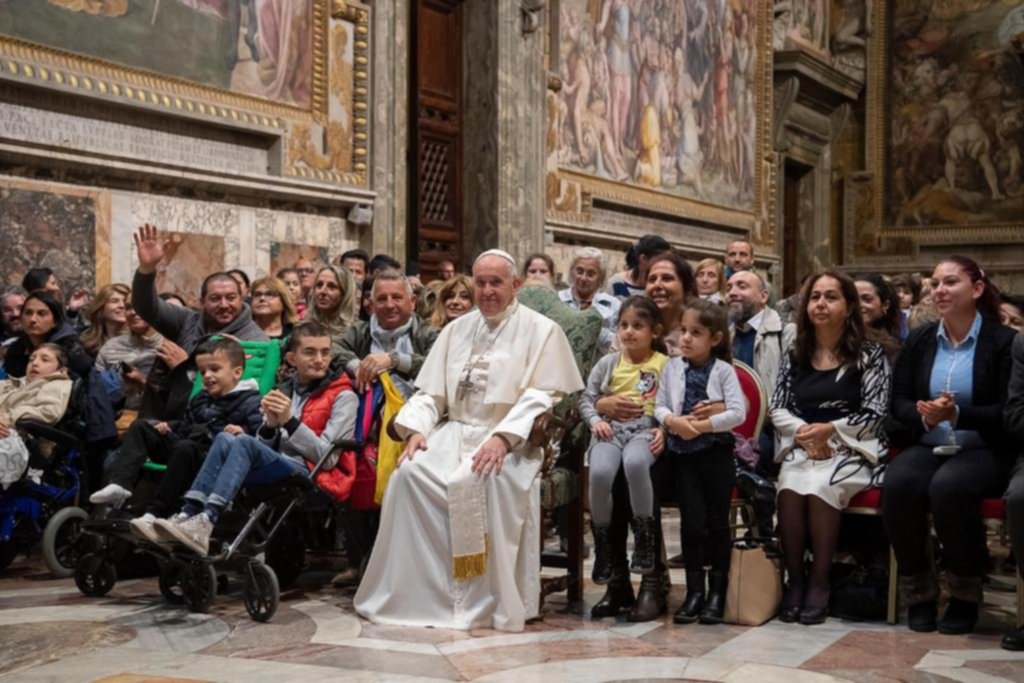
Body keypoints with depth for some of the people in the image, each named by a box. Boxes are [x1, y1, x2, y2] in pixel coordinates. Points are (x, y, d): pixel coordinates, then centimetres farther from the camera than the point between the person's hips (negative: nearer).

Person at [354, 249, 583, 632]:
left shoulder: (541, 331, 3)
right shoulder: (456, 330, 19)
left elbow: (543, 397, -8)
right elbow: (431, 391, 15)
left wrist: (503, 437, -22)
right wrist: (416, 429, -6)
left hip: (510, 439, -4)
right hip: (454, 431, 5)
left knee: (487, 480, -36)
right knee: (409, 473, -24)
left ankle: (487, 600, -25)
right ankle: (416, 591, -19)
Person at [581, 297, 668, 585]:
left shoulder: (664, 365, 9)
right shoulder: (609, 363, 16)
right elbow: (587, 398, 17)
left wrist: (665, 429, -12)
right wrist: (595, 420, -2)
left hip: (645, 429, -2)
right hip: (610, 428, 2)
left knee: (635, 463, -38)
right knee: (600, 472, -30)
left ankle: (644, 539, -20)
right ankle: (602, 545, -9)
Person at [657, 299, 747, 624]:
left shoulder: (723, 370, -3)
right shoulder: (672, 368, 5)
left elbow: (738, 413, -11)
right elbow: (659, 406, 6)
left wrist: (703, 425, -17)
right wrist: (674, 421, -15)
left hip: (716, 453, -2)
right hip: (682, 453, 2)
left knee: (717, 522, 5)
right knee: (692, 522, 0)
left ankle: (717, 592, 16)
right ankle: (695, 591, 11)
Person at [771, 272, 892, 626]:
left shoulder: (870, 354, 3)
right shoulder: (795, 355, 15)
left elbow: (874, 415, -3)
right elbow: (777, 409, 10)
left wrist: (830, 430, -15)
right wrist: (803, 432, -10)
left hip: (851, 449, -3)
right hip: (801, 448, 3)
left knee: (819, 488, -35)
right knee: (789, 489, -32)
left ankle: (819, 581, -19)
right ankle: (795, 579, -17)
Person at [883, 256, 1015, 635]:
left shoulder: (1004, 341, -1)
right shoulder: (918, 340, 12)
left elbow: (1008, 412, -9)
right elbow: (898, 400, 7)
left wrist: (957, 415, -25)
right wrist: (923, 416, -16)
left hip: (984, 450, -3)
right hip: (927, 447, 4)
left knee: (949, 487, -36)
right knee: (899, 484, -30)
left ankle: (965, 594, -15)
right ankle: (918, 590, -13)